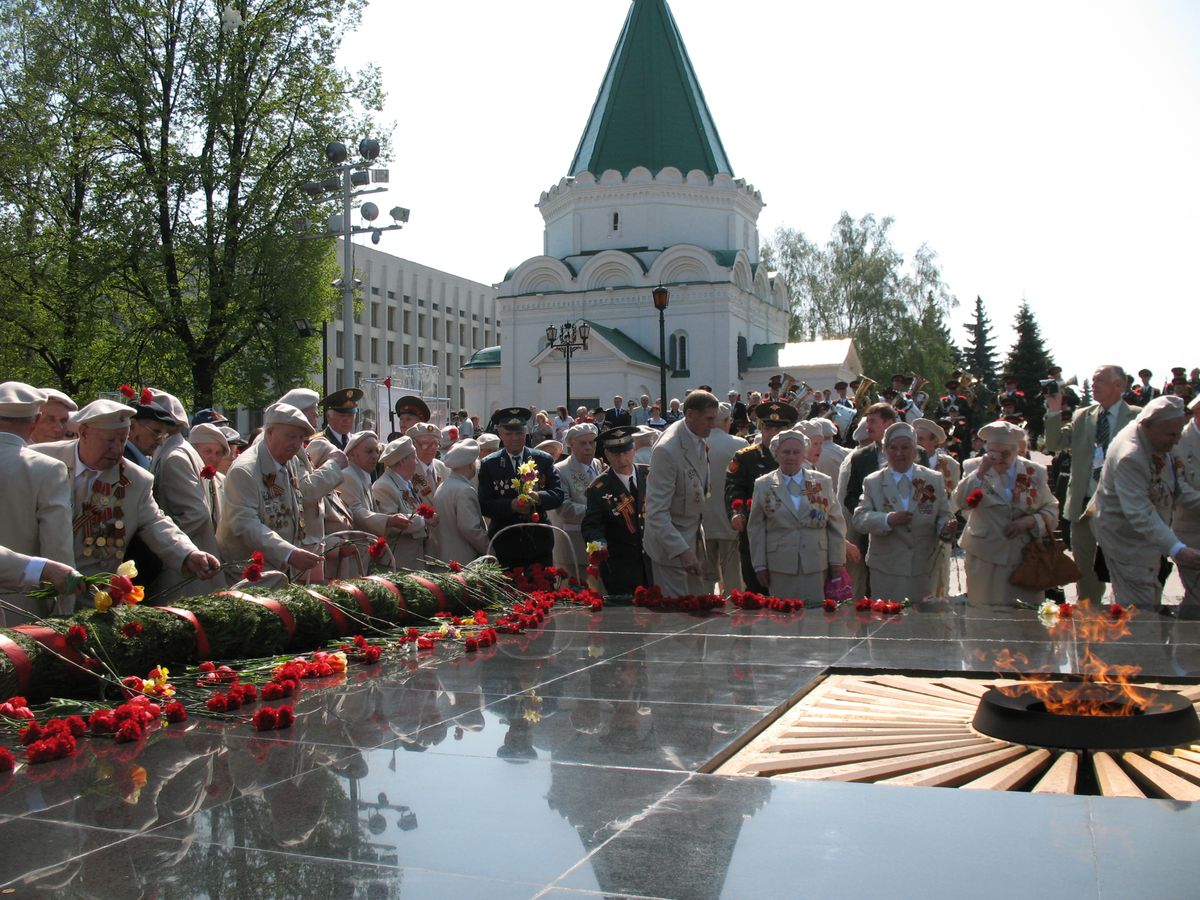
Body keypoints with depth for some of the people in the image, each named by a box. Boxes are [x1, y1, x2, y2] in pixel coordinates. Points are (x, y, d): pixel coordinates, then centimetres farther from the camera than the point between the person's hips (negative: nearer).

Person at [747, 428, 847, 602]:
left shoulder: (823, 482, 7)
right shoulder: (763, 485, 5)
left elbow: (837, 525, 8)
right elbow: (756, 529, 6)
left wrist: (837, 562, 5)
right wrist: (760, 566, 2)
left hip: (816, 567, 1)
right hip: (780, 567, 0)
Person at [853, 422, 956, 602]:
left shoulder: (935, 479, 7)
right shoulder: (872, 482, 4)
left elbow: (943, 516, 6)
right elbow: (859, 520, -5)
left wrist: (946, 528, -18)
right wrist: (887, 520, -22)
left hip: (924, 569, 1)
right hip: (886, 570, -1)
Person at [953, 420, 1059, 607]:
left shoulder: (1034, 472, 6)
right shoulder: (974, 468, 2)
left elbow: (1051, 510, 9)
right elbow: (960, 503, -11)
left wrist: (1029, 521, -10)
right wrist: (980, 472, -19)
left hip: (1026, 558, 1)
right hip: (985, 560, -1)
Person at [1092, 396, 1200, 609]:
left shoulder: (1158, 439, -4)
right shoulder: (1129, 457, -33)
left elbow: (1175, 483, 10)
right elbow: (1140, 514, -36)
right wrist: (1176, 549, -42)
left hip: (1149, 533, 10)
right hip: (1126, 537, -10)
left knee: (1152, 597, 20)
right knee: (1139, 607, -4)